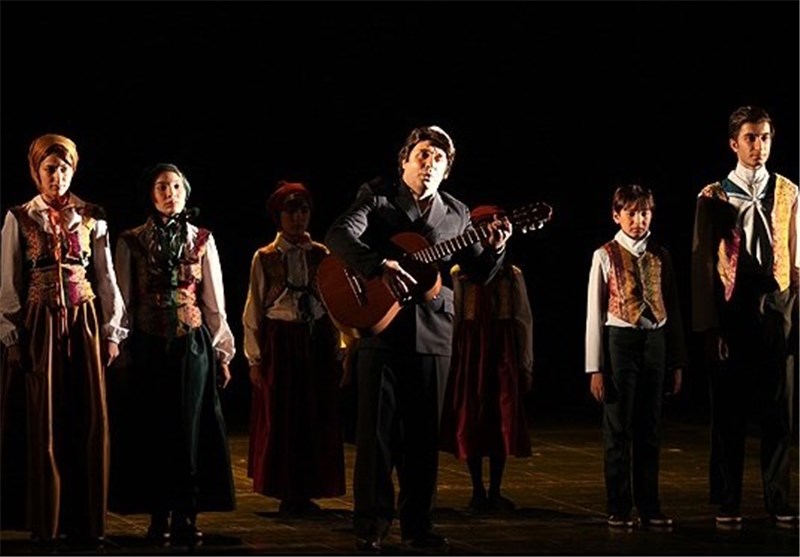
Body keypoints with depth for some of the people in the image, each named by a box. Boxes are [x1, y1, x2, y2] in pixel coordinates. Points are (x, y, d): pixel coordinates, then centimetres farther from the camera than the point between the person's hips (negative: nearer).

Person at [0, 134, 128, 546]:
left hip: (86, 323, 2)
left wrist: (113, 332, 4)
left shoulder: (92, 218, 7)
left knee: (89, 420, 0)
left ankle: (87, 522, 7)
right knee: (46, 423, 0)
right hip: (41, 325, -1)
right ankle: (48, 523, 8)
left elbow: (107, 278, 9)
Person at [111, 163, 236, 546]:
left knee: (189, 428, -1)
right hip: (148, 346, 0)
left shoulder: (202, 241, 8)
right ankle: (158, 518, 7)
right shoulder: (131, 242, 5)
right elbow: (124, 301, 4)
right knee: (153, 428, 1)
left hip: (193, 344, 1)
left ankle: (186, 517, 4)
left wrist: (222, 352, 6)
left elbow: (214, 302, 8)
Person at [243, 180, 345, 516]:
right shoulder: (265, 258, 0)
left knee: (317, 417, 4)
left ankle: (307, 493, 14)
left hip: (318, 342, 2)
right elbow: (253, 312, 0)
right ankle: (287, 494, 12)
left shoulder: (321, 255, 5)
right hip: (280, 343, -2)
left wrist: (336, 352, 3)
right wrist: (254, 359, -4)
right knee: (281, 418, 1)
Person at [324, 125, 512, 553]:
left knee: (424, 433, 7)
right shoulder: (377, 197, 3)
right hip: (379, 327, -4)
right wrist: (381, 266, -28)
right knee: (377, 429, -2)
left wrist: (494, 248, -8)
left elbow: (479, 273, 13)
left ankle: (417, 524, 16)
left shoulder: (456, 214, 15)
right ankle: (371, 524, 6)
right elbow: (339, 235, -14)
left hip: (433, 335, 4)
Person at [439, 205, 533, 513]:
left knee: (503, 421, 2)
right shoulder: (459, 273, 1)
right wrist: (452, 359, -5)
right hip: (470, 351, -1)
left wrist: (525, 364, 1)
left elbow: (524, 320, 5)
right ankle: (478, 490, 10)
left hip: (504, 352, 1)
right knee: (470, 421, 1)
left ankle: (495, 491, 9)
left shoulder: (513, 275, 5)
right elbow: (451, 318, -1)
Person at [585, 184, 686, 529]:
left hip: (655, 342, 3)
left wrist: (678, 362, 8)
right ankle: (619, 510, 11)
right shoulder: (606, 256, -3)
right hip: (620, 341, -3)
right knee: (618, 429, 2)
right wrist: (595, 368, -6)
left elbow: (673, 310, 10)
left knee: (650, 430, 9)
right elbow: (594, 314, -3)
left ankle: (650, 509, 17)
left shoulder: (660, 257, 7)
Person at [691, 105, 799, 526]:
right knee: (728, 410, 3)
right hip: (731, 307, -2)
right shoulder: (713, 197, 2)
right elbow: (702, 263, 0)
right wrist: (707, 324, -5)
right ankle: (727, 503, 12)